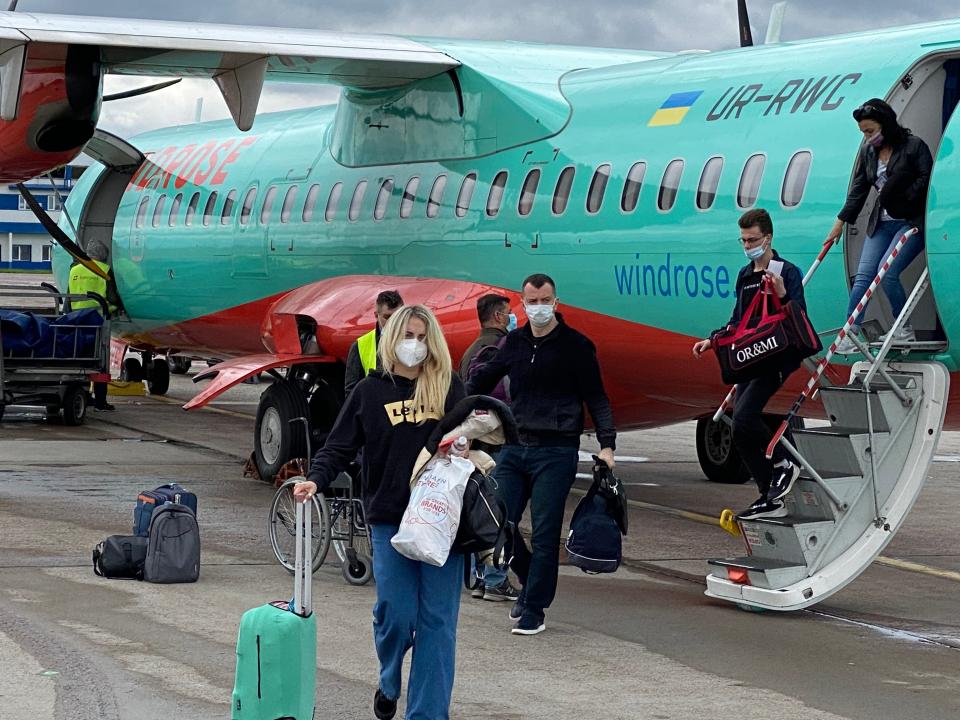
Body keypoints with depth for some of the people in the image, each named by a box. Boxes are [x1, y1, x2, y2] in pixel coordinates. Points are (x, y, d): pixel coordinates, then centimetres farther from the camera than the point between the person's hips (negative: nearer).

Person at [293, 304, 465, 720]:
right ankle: (388, 684, 28)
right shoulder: (370, 391, 6)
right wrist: (315, 479, -12)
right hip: (389, 518, 0)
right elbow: (339, 448, 4)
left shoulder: (449, 388, 7)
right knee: (396, 613, -3)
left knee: (437, 619, -1)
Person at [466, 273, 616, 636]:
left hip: (556, 452, -4)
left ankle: (534, 609, 5)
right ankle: (531, 585, 21)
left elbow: (595, 398, 0)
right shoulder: (514, 343, 12)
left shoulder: (576, 345, 0)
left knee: (544, 534, -3)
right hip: (514, 447, 4)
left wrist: (607, 444, -10)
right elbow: (481, 380, 24)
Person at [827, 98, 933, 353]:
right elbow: (859, 189, 13)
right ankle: (850, 334, -9)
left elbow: (927, 180, -13)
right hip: (881, 224, 6)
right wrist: (841, 221, 12)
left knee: (887, 272, -19)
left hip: (911, 222, -6)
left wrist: (902, 197, -17)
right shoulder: (867, 151, 9)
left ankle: (906, 330, -4)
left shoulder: (914, 146, -9)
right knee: (863, 275, -6)